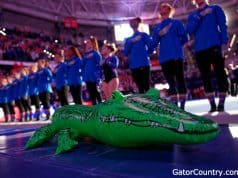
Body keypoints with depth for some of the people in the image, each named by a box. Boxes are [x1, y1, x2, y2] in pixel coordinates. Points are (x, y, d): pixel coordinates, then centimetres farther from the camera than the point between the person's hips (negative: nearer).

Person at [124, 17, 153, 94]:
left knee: (146, 86, -7)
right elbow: (125, 53, 5)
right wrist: (131, 42, -4)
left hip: (144, 64, -4)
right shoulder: (128, 39, 18)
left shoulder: (143, 35, 8)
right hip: (134, 66, 4)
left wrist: (144, 54, 6)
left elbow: (151, 46, -1)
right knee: (140, 88, 6)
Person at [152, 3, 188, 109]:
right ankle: (174, 105, 5)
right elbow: (154, 43, 9)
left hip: (176, 55, -3)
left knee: (179, 79, -5)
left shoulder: (176, 23, 11)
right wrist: (159, 34, -6)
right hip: (164, 57, 4)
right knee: (170, 81, 2)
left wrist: (176, 44, 7)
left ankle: (182, 105, -1)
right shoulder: (157, 27, 19)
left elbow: (184, 38, 7)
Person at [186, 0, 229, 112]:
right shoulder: (192, 16, 20)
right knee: (205, 77, 1)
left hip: (214, 46, -2)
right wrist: (200, 15, -5)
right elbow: (189, 30, 2)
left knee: (220, 74, -4)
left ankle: (221, 104, 2)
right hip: (200, 50, 3)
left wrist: (224, 42, -11)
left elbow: (223, 26, 3)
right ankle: (212, 105, 7)